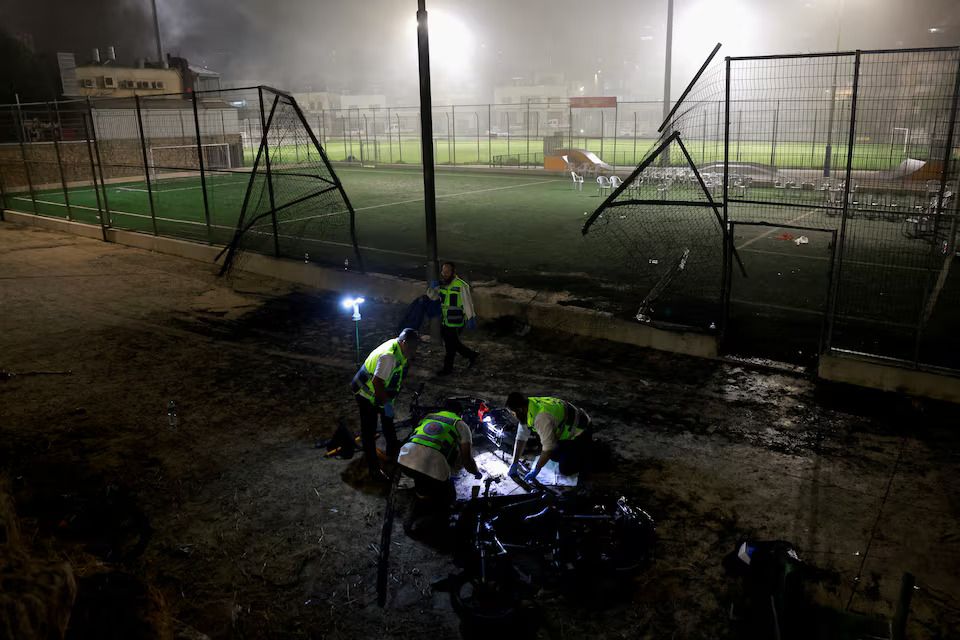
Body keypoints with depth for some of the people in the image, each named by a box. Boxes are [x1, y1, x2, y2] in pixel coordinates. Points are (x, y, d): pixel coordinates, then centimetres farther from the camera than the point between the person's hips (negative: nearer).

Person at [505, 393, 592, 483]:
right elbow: (521, 437, 0)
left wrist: (536, 470, -19)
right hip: (567, 432, 9)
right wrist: (514, 463, -1)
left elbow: (549, 447, -30)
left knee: (565, 470, -10)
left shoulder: (541, 417, -34)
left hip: (581, 431, -9)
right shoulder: (527, 409, -6)